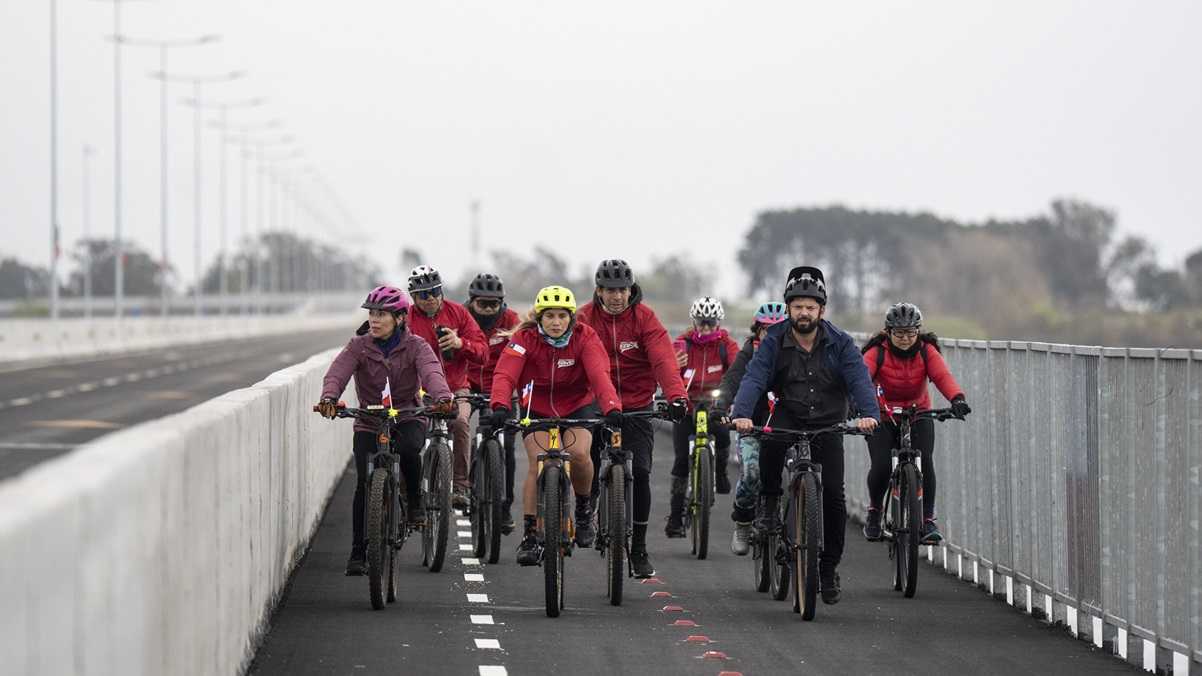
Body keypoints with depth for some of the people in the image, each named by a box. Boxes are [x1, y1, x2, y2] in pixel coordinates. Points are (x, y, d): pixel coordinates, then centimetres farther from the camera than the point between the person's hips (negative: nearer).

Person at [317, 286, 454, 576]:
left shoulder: (415, 346, -7)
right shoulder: (359, 346, -5)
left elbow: (431, 373, -26)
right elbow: (337, 373, -21)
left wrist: (443, 397, -49)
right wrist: (329, 398, -44)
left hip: (407, 418, -1)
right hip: (369, 424, 1)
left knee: (409, 447, -35)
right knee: (365, 484, -12)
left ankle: (415, 502, -8)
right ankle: (358, 553, -1)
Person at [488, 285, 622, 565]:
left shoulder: (585, 338, -19)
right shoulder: (525, 338, -19)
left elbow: (599, 375, -33)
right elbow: (504, 375, -31)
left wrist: (612, 408, -50)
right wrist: (500, 406, -51)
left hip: (578, 406, 0)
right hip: (537, 409, 0)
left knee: (578, 453, -26)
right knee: (537, 464, -20)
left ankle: (584, 506, 4)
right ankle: (530, 535, -12)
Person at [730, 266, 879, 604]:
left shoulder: (840, 343, -8)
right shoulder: (774, 341, -9)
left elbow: (859, 379, -21)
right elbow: (753, 378, -20)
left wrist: (868, 413, -41)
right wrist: (742, 414, -39)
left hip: (828, 424, 1)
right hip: (789, 416, -1)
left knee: (833, 495, -8)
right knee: (771, 441, -36)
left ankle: (828, 568, 7)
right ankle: (769, 503, -11)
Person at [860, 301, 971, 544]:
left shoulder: (926, 351, -10)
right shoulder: (877, 352, -15)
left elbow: (942, 376, -27)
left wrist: (957, 398, -47)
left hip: (918, 416, 1)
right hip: (882, 417, -1)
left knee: (925, 461, -22)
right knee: (881, 466, -19)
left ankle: (928, 519, -9)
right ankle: (874, 511, 11)